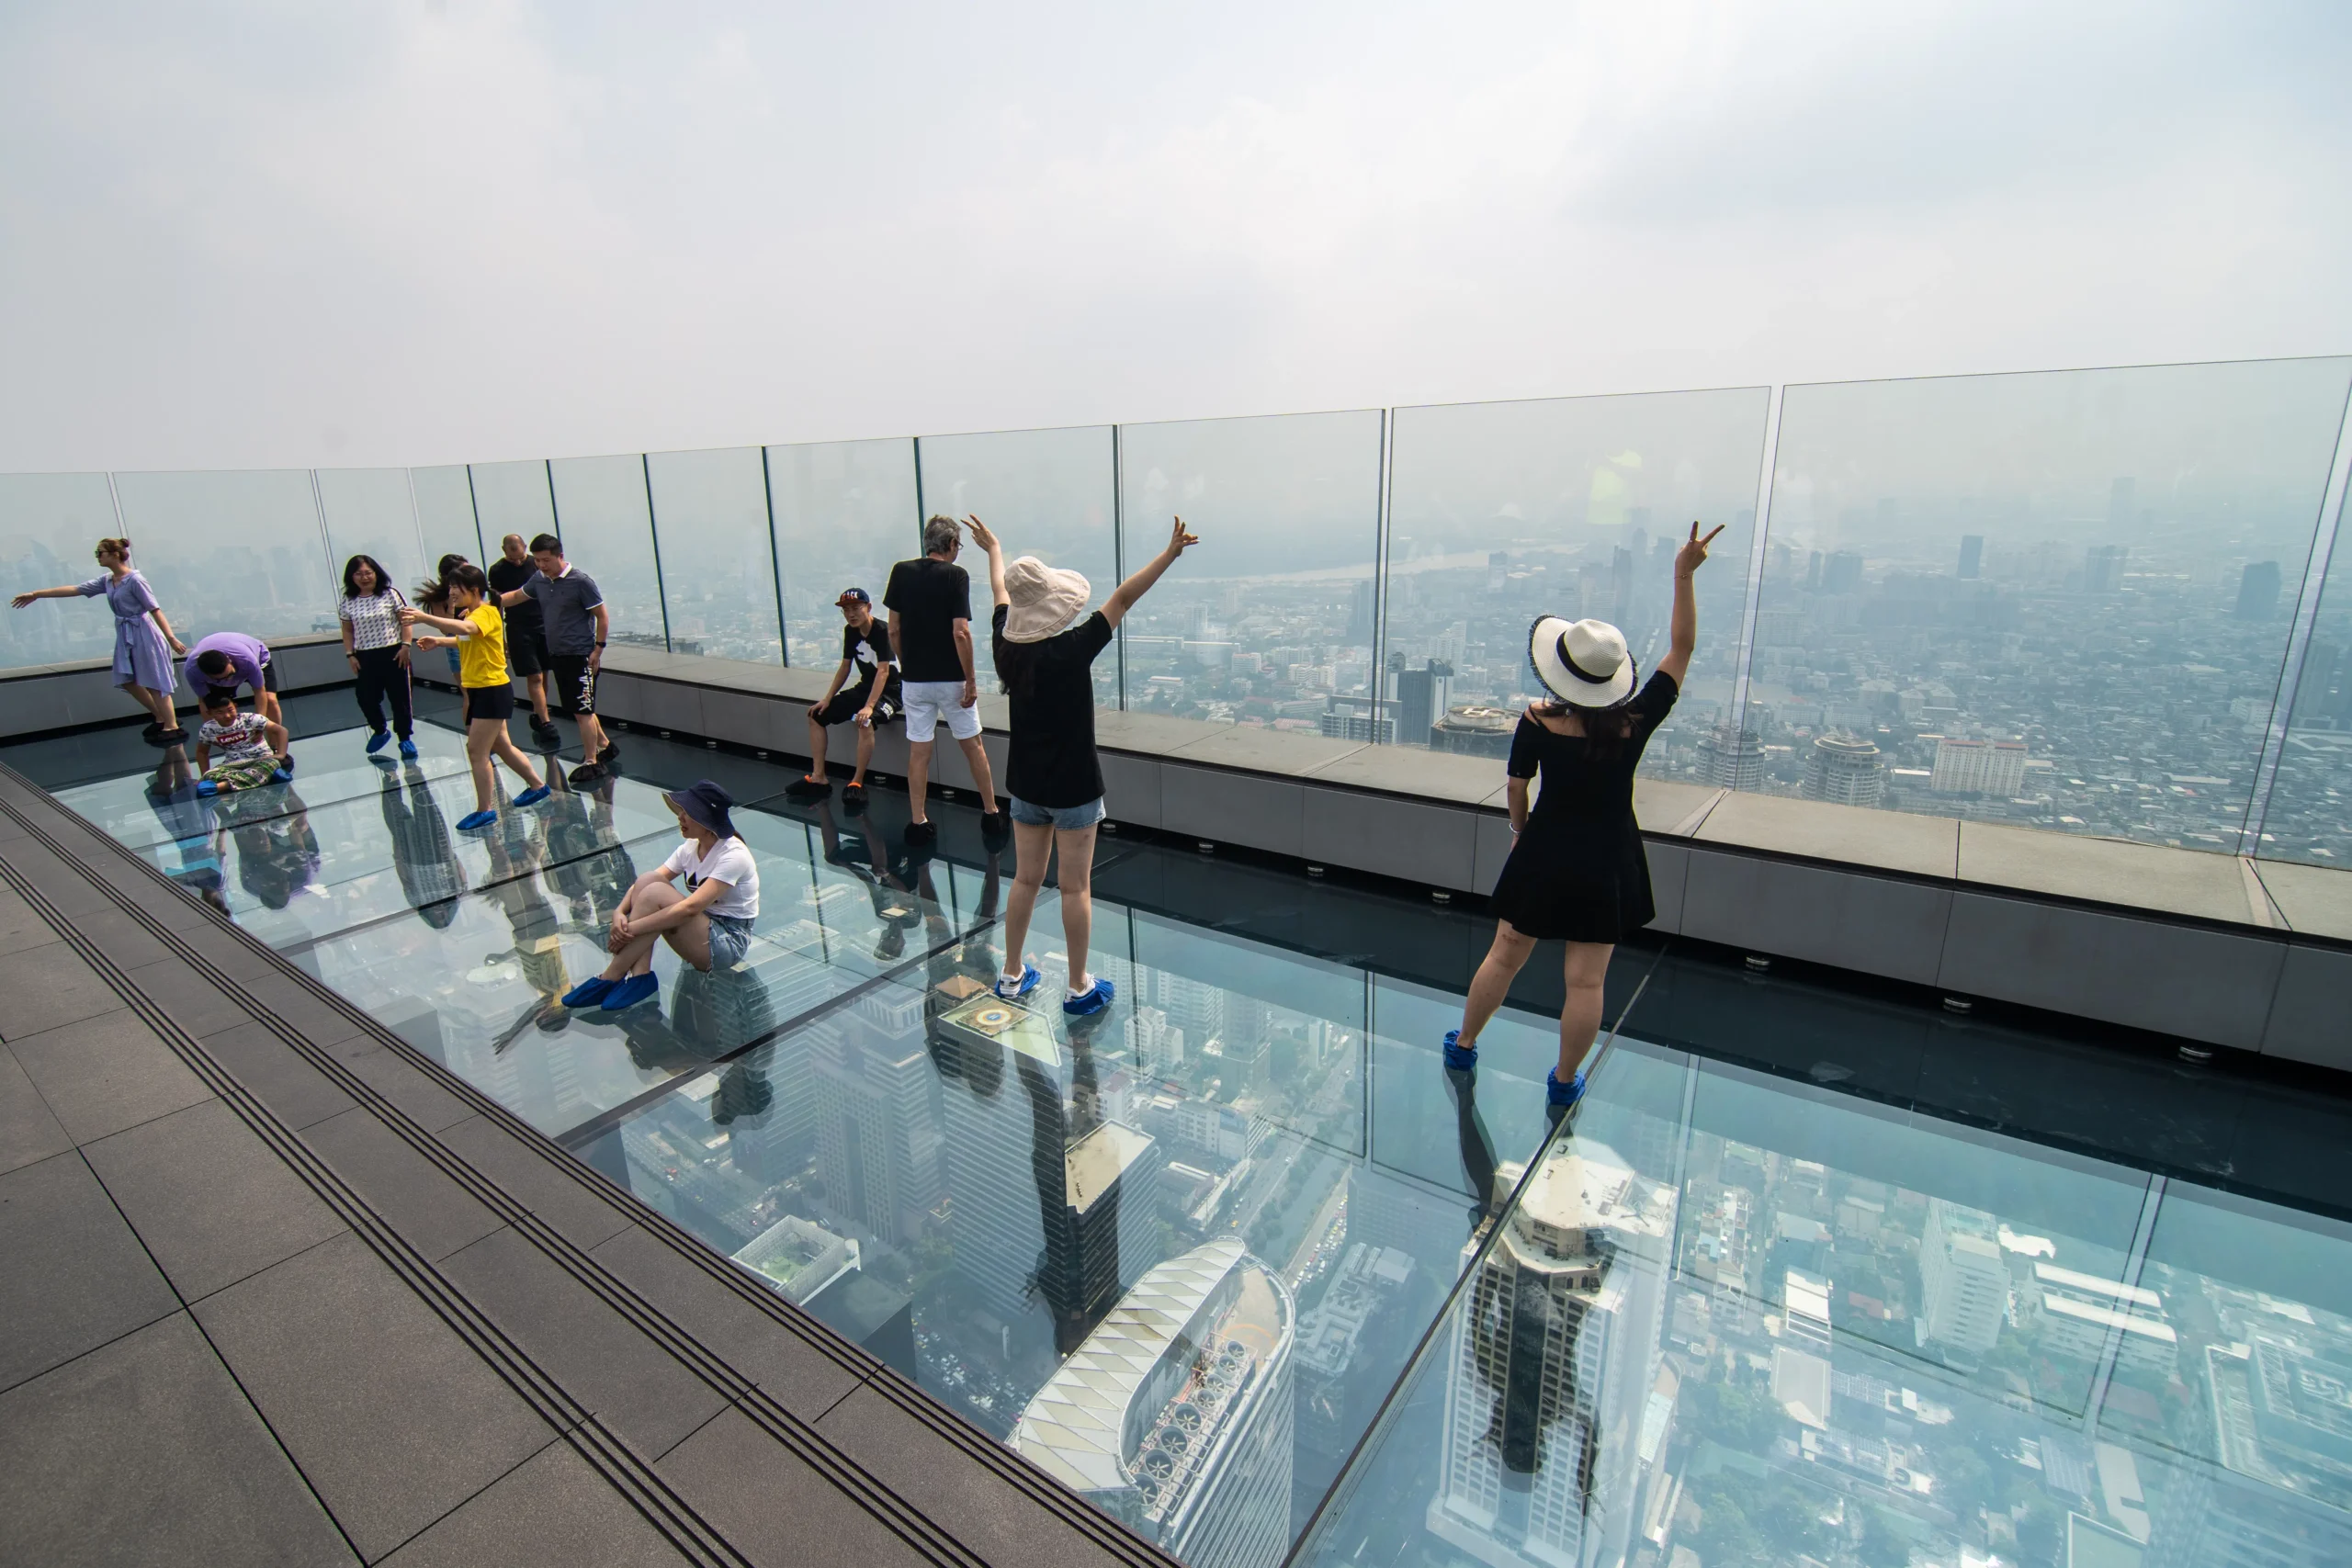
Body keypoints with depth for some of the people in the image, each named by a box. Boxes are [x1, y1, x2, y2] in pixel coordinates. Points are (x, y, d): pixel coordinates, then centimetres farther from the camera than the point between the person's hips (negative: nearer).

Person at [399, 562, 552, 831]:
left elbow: (465, 629, -38)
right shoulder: (469, 615, 12)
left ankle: (485, 810, 2)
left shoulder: (487, 612, -16)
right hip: (479, 690, 10)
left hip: (493, 691, -10)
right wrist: (438, 642, 15)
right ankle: (537, 786, 34)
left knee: (476, 752, -6)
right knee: (502, 746, 19)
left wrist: (424, 617, -46)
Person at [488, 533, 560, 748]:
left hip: (543, 624, 3)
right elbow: (498, 605, 0)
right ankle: (545, 724, -9)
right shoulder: (497, 571, -4)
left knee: (543, 676, 6)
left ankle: (537, 718, 20)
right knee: (534, 677, -7)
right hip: (518, 629, -3)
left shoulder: (535, 563, 3)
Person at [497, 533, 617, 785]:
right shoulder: (540, 581, 7)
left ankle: (592, 763, 1)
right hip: (556, 655, 8)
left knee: (582, 710, -6)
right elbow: (515, 596, 25)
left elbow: (603, 616, -12)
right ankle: (605, 746, 30)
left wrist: (598, 649, -15)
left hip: (580, 656, -7)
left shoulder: (581, 581, -13)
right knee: (579, 709, 14)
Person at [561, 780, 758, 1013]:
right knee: (646, 880, -14)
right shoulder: (690, 848, 3)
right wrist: (619, 912, -23)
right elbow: (643, 883, -3)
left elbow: (691, 907, -29)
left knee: (655, 893, -26)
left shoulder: (733, 855, -20)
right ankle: (640, 975, -19)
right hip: (700, 933, 8)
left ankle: (610, 979, -14)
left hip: (728, 941, -8)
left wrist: (632, 928, -28)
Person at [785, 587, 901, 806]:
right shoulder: (850, 631, 3)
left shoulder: (882, 631, -20)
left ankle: (857, 783, -24)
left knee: (865, 721, -38)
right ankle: (818, 778, 8)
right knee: (816, 715, 6)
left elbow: (883, 671, -28)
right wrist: (827, 698, 4)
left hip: (889, 691, -9)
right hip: (865, 687, 9)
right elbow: (845, 667, 12)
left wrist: (869, 706, -37)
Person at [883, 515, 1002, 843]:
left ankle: (918, 823, 12)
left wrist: (906, 665, 15)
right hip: (950, 678, -3)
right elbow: (960, 633, -18)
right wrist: (971, 679, -11)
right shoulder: (955, 575, -11)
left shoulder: (901, 572, 0)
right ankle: (991, 814, 19)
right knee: (973, 745, 12)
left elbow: (893, 630, 3)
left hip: (914, 678, 3)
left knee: (918, 752, 8)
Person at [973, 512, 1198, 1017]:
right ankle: (1079, 988, 16)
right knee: (1076, 888, 5)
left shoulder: (1007, 646, -5)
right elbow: (1122, 600, -21)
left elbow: (1000, 591, 14)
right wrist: (1169, 554, -19)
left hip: (1024, 786, 6)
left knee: (1025, 879, 17)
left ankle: (1012, 974, 29)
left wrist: (993, 548, 32)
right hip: (1073, 787, -6)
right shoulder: (1071, 650, -22)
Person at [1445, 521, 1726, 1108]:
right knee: (1585, 981, 10)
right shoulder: (1636, 723, -13)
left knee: (1503, 956, 16)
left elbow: (1516, 789, -2)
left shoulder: (1537, 724, -14)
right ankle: (1564, 1082, 24)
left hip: (1544, 856, 0)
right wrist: (1684, 575, -3)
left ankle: (1463, 1047, 33)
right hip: (1607, 867, 0)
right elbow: (1681, 647, -4)